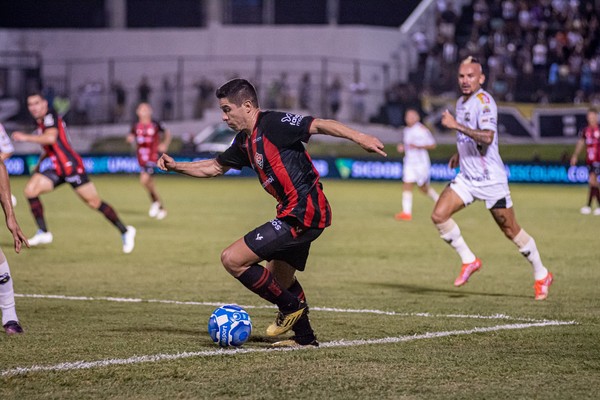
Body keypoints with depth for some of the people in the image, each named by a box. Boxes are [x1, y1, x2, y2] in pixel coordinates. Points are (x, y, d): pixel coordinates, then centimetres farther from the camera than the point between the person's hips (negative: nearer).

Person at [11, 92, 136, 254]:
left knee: (94, 203, -6)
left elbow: (51, 138, -30)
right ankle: (43, 233, -7)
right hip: (57, 170, 9)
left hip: (71, 166, -9)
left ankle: (125, 231, 7)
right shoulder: (41, 122, 17)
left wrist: (26, 137, -27)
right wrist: (39, 162, 26)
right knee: (30, 189, -9)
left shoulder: (50, 117, -11)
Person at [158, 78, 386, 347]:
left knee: (232, 259, -11)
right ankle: (304, 337, 37)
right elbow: (215, 167, 29)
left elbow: (320, 125, -21)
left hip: (303, 214, -10)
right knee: (279, 279, 26)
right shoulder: (245, 141, 14)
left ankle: (291, 307, 1)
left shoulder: (273, 124, -13)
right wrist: (177, 167, 19)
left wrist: (359, 138, -32)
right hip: (302, 214, 10)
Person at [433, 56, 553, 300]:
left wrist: (456, 126, -33)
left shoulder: (484, 102, -16)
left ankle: (541, 276, 18)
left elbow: (487, 137, -32)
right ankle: (469, 261, 6)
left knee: (511, 230, 1)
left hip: (491, 179, -7)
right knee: (439, 215, -10)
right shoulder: (462, 102, 11)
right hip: (466, 177, 8)